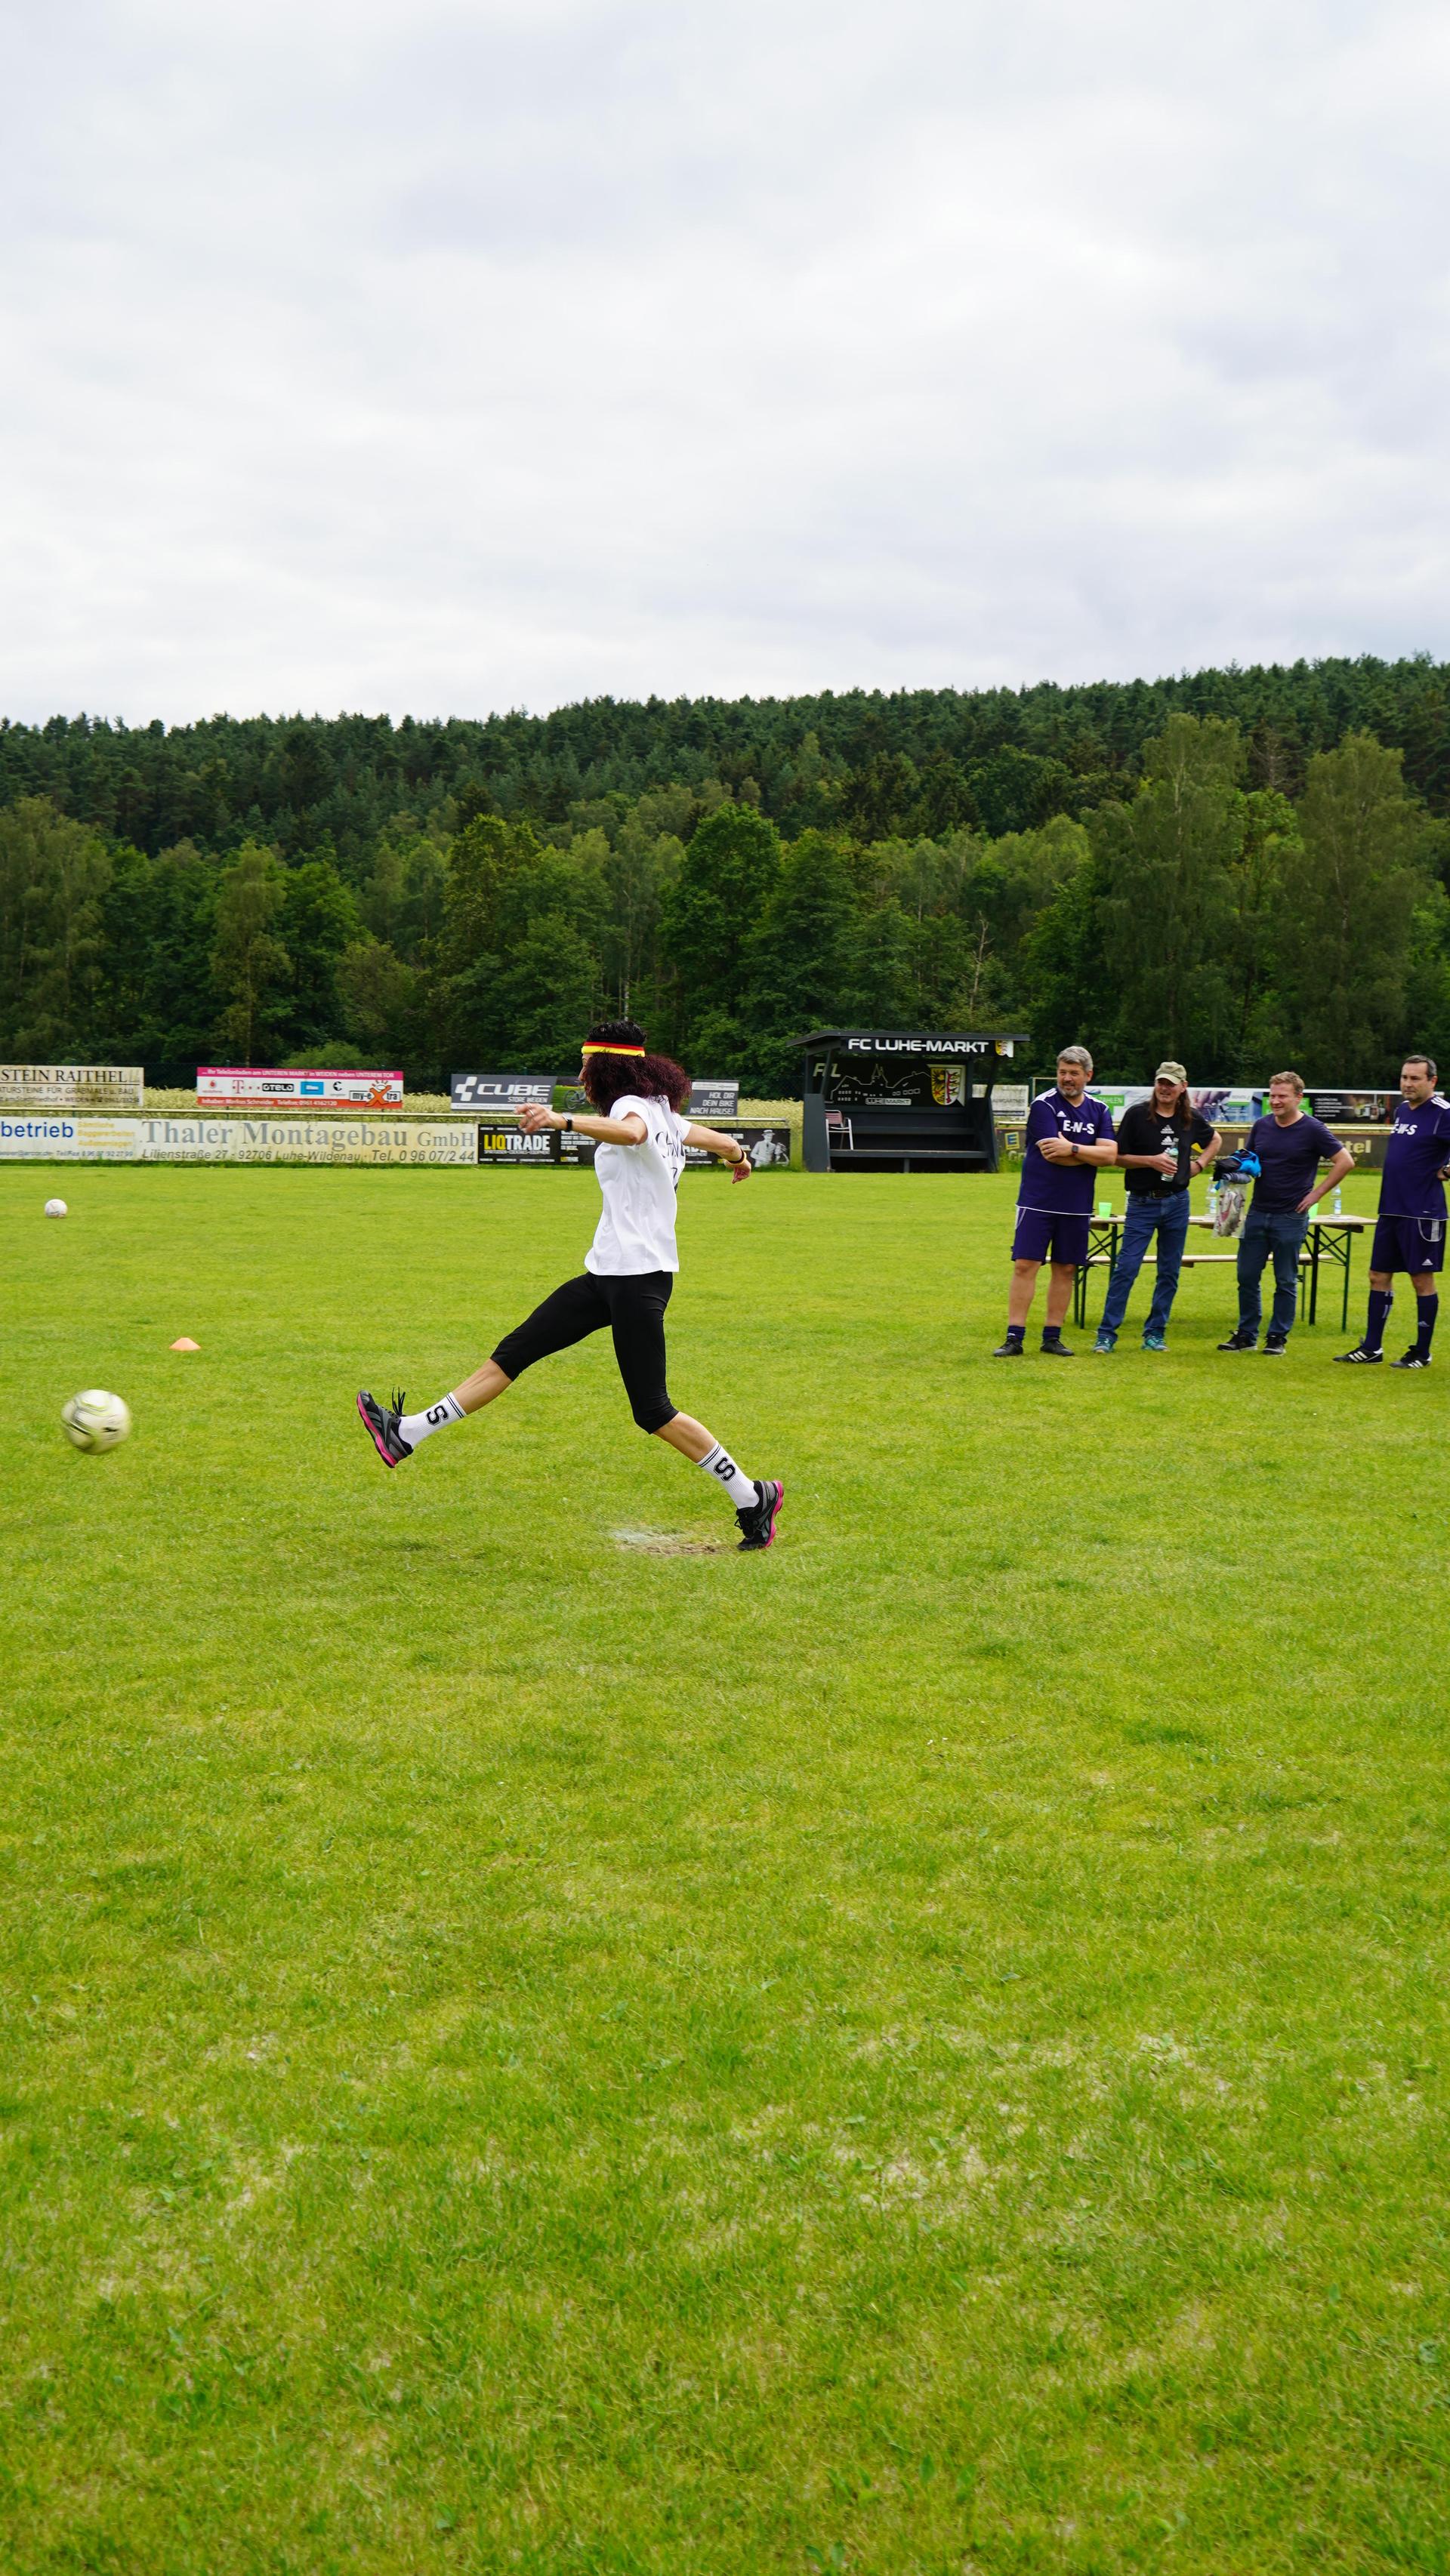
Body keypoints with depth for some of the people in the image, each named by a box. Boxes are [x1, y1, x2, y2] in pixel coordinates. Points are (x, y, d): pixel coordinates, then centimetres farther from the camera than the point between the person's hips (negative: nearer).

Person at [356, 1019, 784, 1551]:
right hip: (609, 1272, 10)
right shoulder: (665, 1114, 15)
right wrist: (738, 1155, 54)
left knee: (652, 1412, -6)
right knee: (514, 1352, 7)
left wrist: (564, 1119, -48)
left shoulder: (633, 1103, -11)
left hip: (639, 1277, -10)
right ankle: (407, 1434, 10)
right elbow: (724, 1143, 31)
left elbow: (631, 1132, -37)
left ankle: (752, 1497, 6)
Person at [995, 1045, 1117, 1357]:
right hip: (1037, 1202, -4)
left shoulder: (1099, 1110, 8)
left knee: (1065, 1270, 7)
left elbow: (1110, 1154, -4)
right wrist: (1090, 1154, -6)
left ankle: (1052, 1337, 15)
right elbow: (1052, 1154, -17)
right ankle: (1014, 1338, -4)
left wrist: (1072, 1148, -15)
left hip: (1077, 1205, 4)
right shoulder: (1044, 1105, -6)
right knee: (1025, 1265, -7)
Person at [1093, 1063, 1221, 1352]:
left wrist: (1198, 1164, 11)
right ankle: (1107, 1333, -5)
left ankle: (1155, 1333, 15)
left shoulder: (1192, 1118, 5)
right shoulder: (1137, 1114, -6)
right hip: (1142, 1202, -4)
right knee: (1126, 1268, -9)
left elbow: (1215, 1140, 26)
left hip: (1177, 1202, 4)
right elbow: (1118, 1157, -5)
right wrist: (1151, 1161, -17)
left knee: (1170, 1272, 7)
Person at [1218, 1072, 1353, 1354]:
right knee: (1247, 1277, 6)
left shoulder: (1313, 1130, -7)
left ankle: (1278, 1337, 11)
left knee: (1286, 1282, 3)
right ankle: (1246, 1334, 16)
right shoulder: (1261, 1126, 8)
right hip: (1257, 1213, 5)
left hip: (1291, 1217, -5)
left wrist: (1316, 1194, -8)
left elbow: (1345, 1162, -6)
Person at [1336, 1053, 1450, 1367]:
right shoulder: (1401, 1110, 13)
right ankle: (1371, 1347, 18)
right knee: (1379, 1275, 10)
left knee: (1422, 1279, 1)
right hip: (1390, 1209, 8)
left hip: (1422, 1212, -8)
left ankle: (1422, 1353, 9)